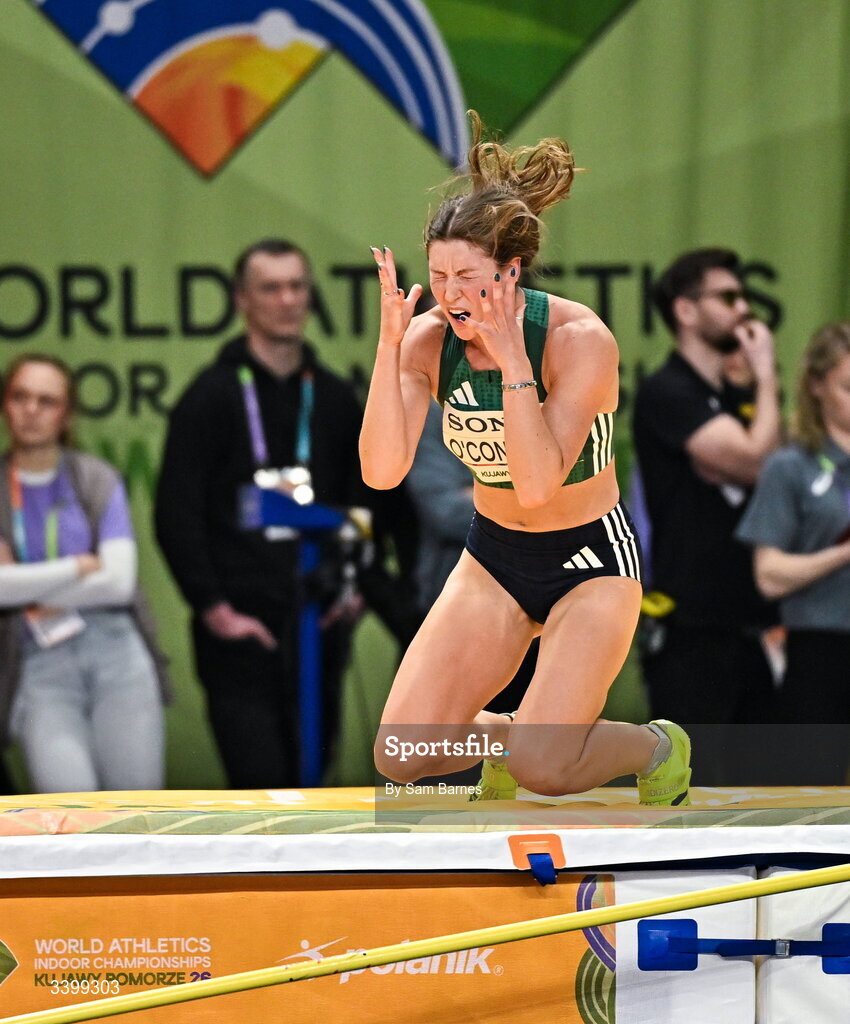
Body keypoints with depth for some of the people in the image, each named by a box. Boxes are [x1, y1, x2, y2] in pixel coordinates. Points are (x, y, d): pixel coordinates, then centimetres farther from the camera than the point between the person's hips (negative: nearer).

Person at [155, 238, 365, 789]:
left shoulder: (335, 398, 13)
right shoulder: (214, 396, -1)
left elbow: (366, 506, 20)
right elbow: (176, 515, -5)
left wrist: (355, 587, 5)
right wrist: (213, 608, -11)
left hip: (318, 630, 4)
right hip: (240, 633, -4)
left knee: (305, 778, 7)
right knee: (261, 779, -13)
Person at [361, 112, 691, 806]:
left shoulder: (581, 339, -24)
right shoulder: (430, 340, -12)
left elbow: (537, 483, -32)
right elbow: (382, 472, -24)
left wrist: (511, 357, -37)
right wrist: (390, 343, -30)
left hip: (592, 561, -4)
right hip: (494, 558, 4)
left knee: (544, 769, -21)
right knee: (402, 758, -10)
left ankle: (659, 749, 12)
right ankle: (505, 738, 23)